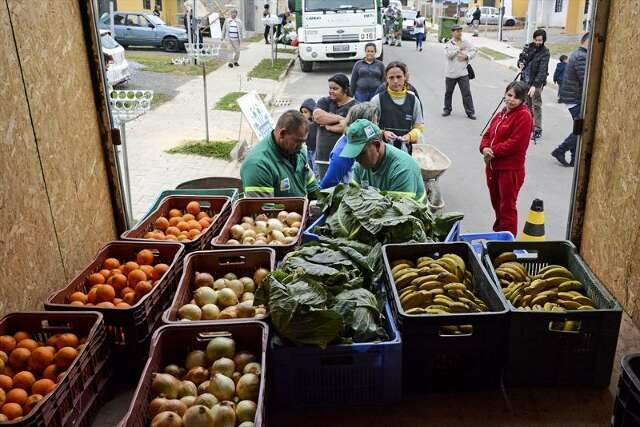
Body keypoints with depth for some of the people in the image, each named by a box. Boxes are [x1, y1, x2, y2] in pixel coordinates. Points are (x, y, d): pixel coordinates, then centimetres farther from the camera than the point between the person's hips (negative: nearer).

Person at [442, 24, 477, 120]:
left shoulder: (465, 43, 4)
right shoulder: (448, 44, -1)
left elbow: (474, 50, 5)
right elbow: (449, 54, -16)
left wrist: (466, 56, -10)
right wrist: (459, 48, -18)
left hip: (463, 73, 0)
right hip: (451, 73, 0)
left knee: (466, 93, -4)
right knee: (448, 92, 13)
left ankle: (470, 112, 1)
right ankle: (447, 109, 30)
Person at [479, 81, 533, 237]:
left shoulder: (524, 116, -13)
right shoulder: (501, 114, 14)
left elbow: (515, 143, -21)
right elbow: (488, 134, 13)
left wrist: (494, 151, -16)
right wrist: (485, 148, -8)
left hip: (511, 169, -8)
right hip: (492, 165, 8)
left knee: (507, 206, -1)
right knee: (496, 202, 20)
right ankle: (498, 232, 37)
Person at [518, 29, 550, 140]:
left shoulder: (545, 53, -13)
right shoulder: (528, 47, 4)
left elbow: (542, 71, -21)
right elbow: (521, 58, 17)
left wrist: (534, 85, -32)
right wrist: (520, 63, -9)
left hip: (537, 82, -6)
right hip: (526, 80, 6)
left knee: (536, 105, -6)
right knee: (527, 104, 11)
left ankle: (538, 129, -2)